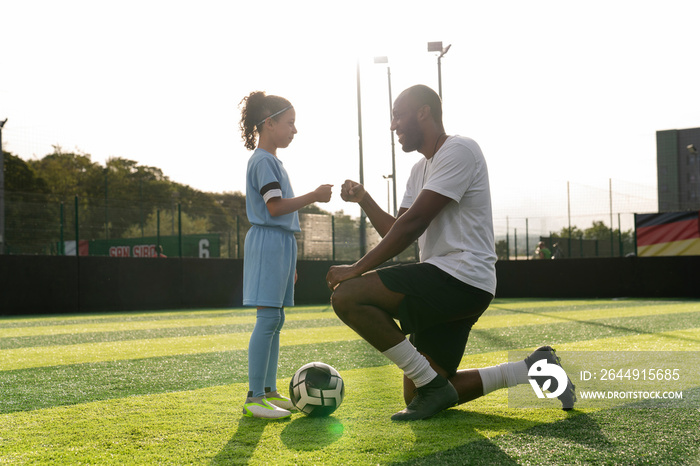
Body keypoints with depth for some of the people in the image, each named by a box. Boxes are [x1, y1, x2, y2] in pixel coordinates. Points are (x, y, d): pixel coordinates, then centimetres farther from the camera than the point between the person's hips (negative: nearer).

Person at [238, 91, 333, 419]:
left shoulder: (272, 160, 20)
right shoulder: (263, 160, -10)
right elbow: (274, 207, -19)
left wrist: (289, 261, 24)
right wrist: (313, 196, -16)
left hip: (281, 243, 10)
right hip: (269, 243, -10)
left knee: (275, 320, 9)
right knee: (268, 318, -12)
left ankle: (269, 392, 14)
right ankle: (254, 398, -11)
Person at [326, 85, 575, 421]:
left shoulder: (458, 150, -9)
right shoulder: (421, 169, 22)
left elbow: (414, 222, -17)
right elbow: (397, 231, 19)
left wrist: (357, 268, -15)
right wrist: (363, 199, 13)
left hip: (460, 278, -10)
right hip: (452, 291, 10)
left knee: (346, 296, -20)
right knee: (418, 397, 9)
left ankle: (431, 384, -13)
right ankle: (533, 370, 14)